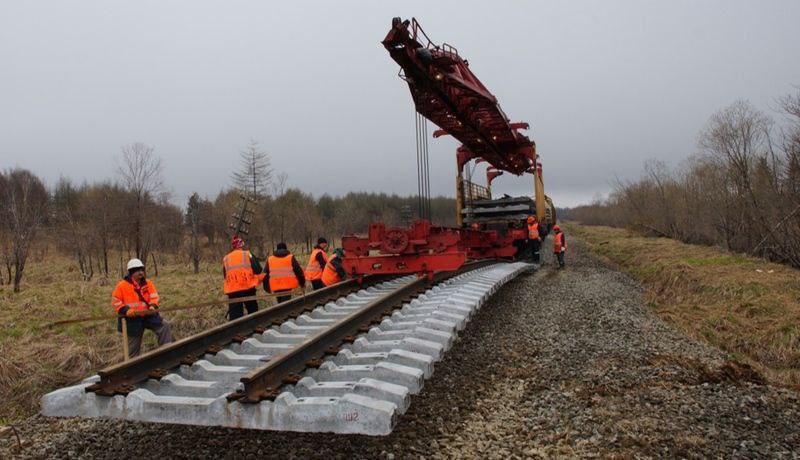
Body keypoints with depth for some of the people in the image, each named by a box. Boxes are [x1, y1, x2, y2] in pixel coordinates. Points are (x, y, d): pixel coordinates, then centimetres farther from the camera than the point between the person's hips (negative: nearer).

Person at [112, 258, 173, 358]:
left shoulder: (148, 283, 1)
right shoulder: (122, 285, -9)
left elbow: (154, 297, 3)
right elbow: (115, 302, -6)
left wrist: (152, 306, -18)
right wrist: (127, 311, -19)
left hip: (148, 315, 3)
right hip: (132, 319, -3)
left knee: (164, 326, -17)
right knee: (133, 347, 7)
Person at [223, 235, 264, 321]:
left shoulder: (226, 259, 11)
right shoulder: (247, 254, 1)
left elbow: (225, 276, 18)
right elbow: (257, 270, -5)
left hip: (232, 290, 2)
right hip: (248, 288, -2)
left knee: (234, 314, 2)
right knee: (253, 311, 12)